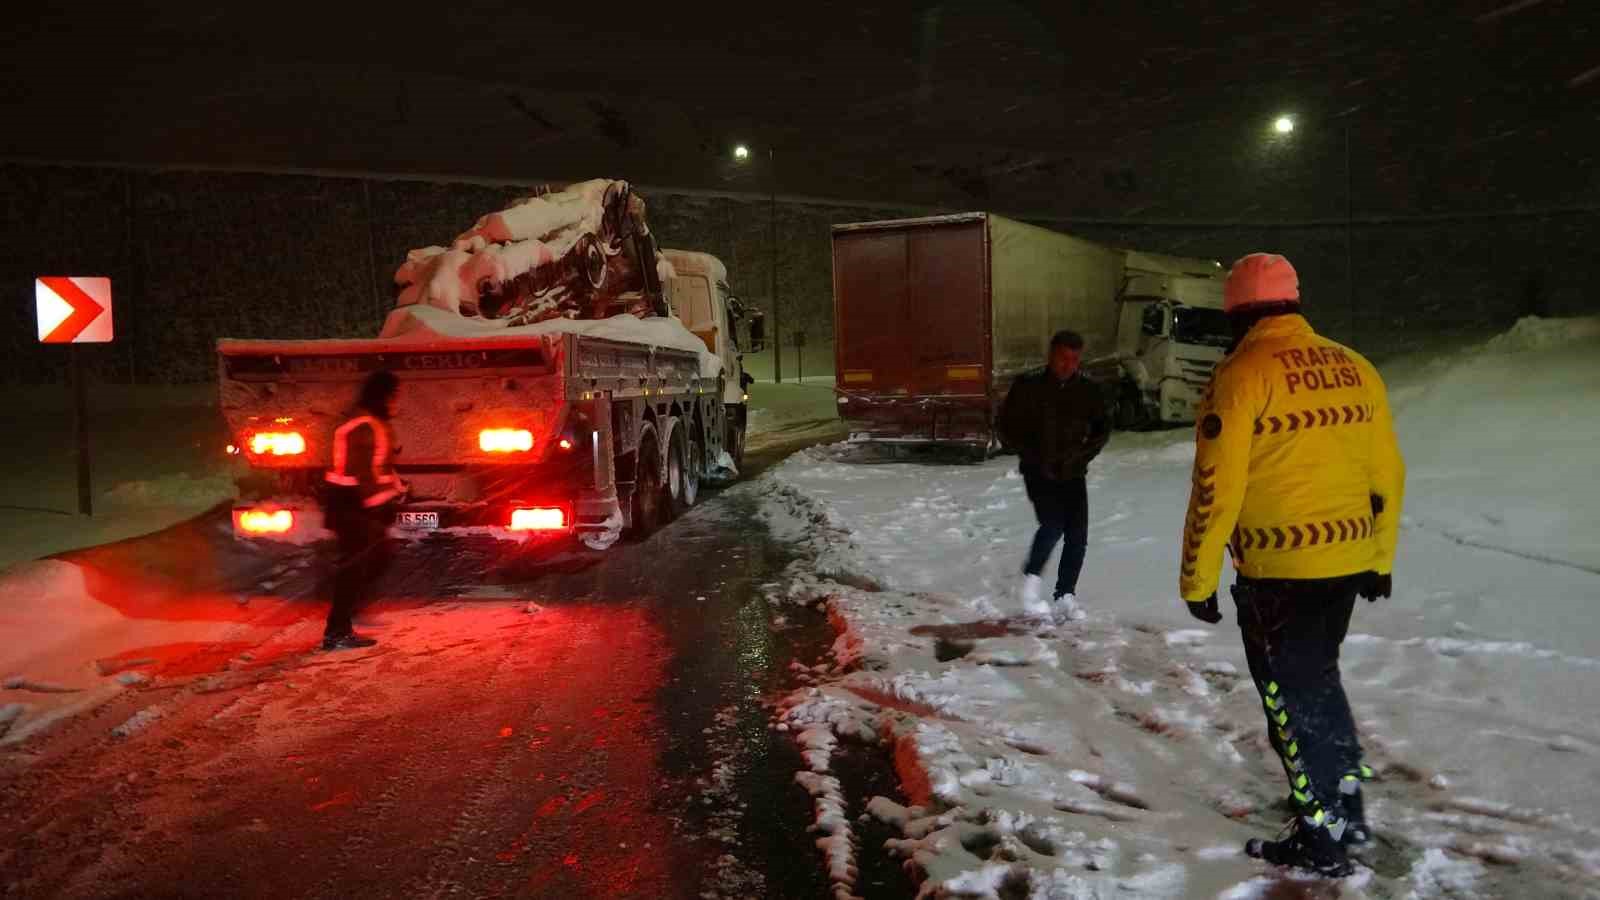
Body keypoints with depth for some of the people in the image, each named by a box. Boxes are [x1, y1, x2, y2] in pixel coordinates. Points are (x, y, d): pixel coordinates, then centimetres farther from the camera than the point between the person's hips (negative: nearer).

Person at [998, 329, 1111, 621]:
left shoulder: (1087, 389, 3)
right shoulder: (1028, 386, -6)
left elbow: (1102, 428, 13)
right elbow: (1009, 426, -1)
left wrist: (1081, 456, -2)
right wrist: (1035, 457, -8)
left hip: (1073, 473, 3)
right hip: (1039, 471, -3)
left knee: (1077, 534, -3)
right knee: (1053, 524, -19)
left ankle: (1065, 596, 10)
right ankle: (1031, 581, 3)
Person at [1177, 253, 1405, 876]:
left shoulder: (1242, 375, -14)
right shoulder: (1354, 368, 7)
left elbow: (1216, 491, -16)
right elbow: (1388, 474, 12)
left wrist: (1197, 581, -7)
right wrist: (1380, 559, 23)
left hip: (1279, 571, -7)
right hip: (1348, 562, 7)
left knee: (1293, 697, 7)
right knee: (1318, 678, 25)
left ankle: (1322, 841, 18)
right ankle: (1347, 809, 36)